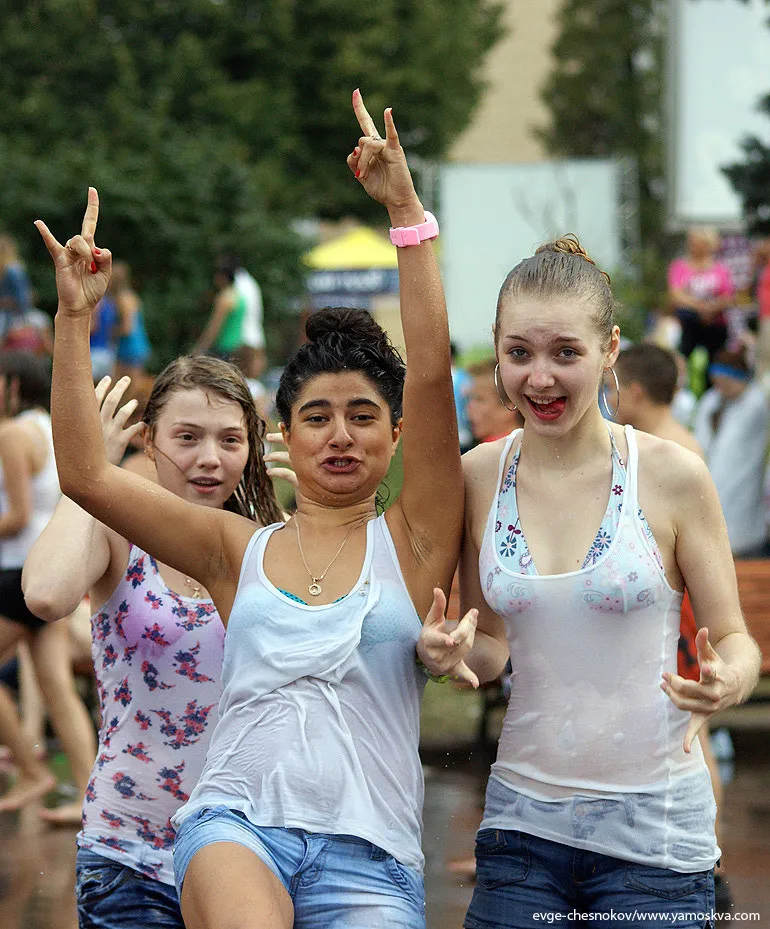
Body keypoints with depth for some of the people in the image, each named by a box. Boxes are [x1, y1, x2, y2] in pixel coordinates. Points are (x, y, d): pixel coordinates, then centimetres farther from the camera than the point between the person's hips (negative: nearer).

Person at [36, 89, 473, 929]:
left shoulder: (412, 542, 10)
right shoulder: (238, 551, 14)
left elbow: (430, 372, -1)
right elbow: (85, 475, 6)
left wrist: (407, 213, -7)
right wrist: (74, 320, 1)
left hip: (368, 853, 1)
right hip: (236, 822, -1)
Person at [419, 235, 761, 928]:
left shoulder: (671, 475, -7)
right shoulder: (477, 477, 2)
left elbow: (735, 641, -1)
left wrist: (727, 684, -23)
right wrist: (453, 654, -9)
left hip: (652, 825, -3)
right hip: (522, 818, 3)